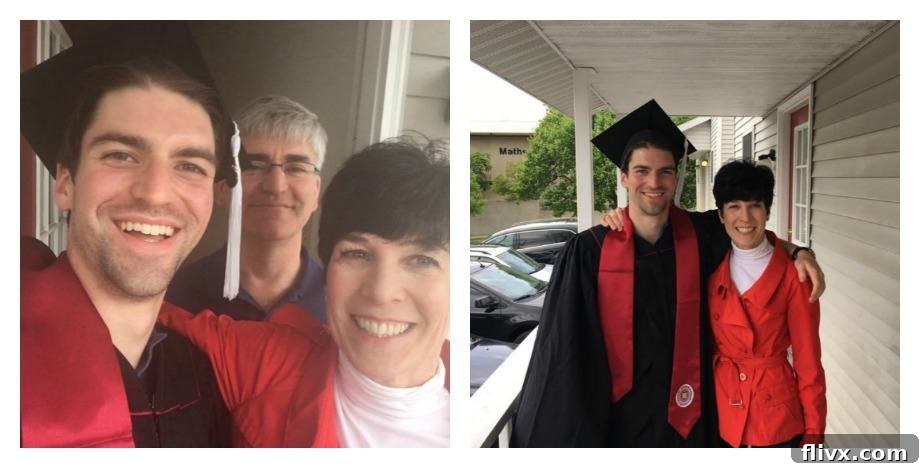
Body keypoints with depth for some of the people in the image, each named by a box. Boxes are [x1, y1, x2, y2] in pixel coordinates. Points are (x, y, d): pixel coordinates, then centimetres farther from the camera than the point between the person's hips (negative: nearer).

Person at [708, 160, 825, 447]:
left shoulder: (791, 273, -9)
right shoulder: (712, 266, 1)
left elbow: (808, 358, -6)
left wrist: (813, 432, -6)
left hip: (776, 416, -3)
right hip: (722, 410, 3)